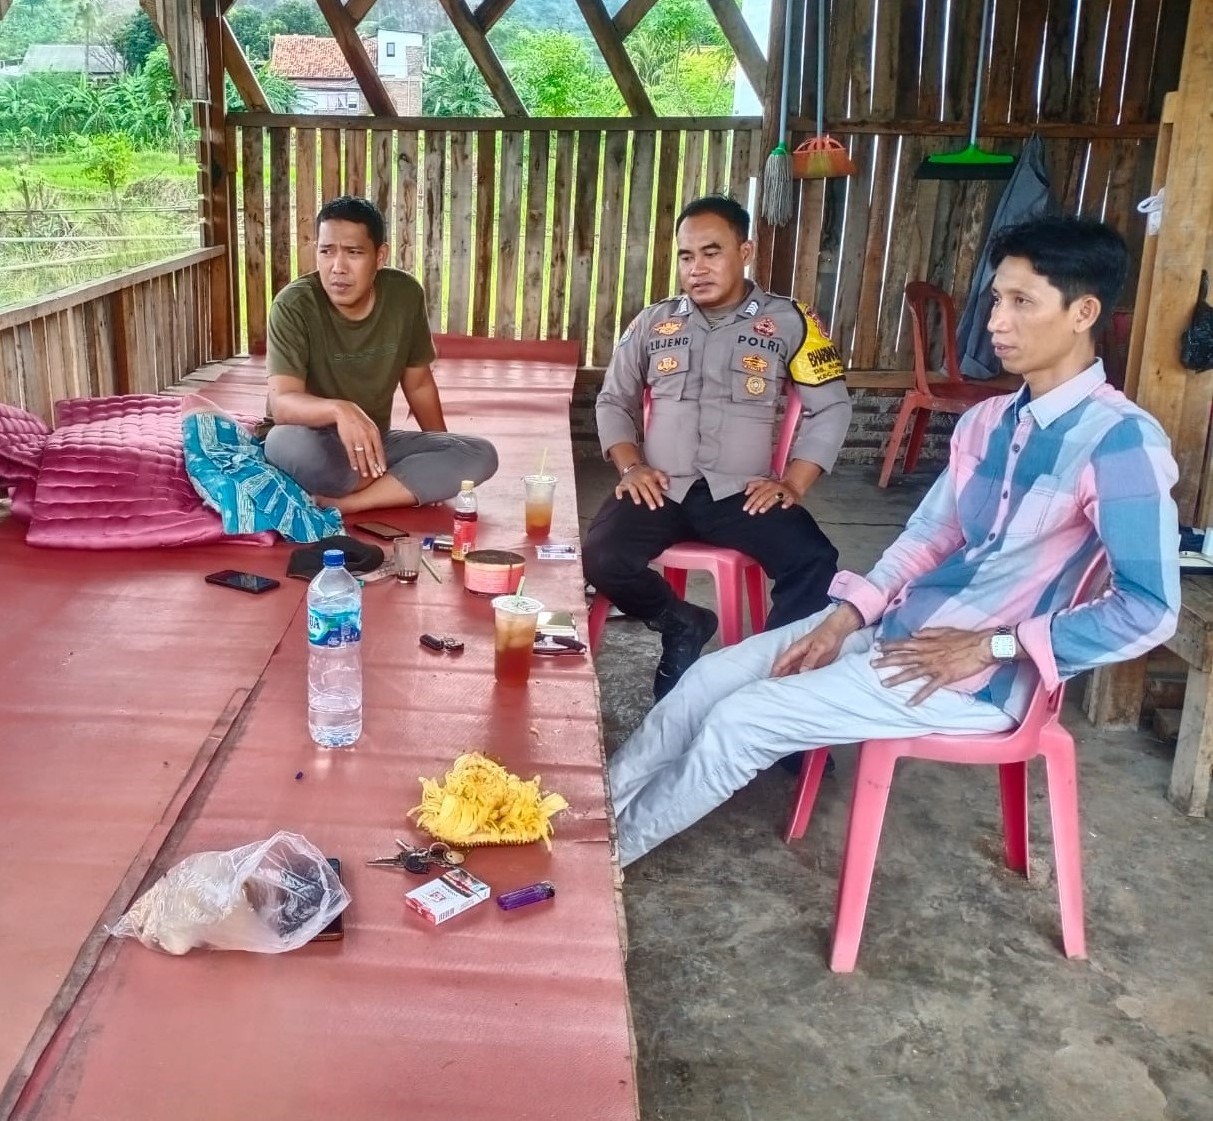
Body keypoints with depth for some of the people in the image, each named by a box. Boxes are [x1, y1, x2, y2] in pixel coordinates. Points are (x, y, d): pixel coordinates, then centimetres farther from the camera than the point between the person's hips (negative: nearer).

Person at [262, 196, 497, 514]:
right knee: (288, 444, -40)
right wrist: (338, 409, -50)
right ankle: (408, 481, -14)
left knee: (480, 454, -17)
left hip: (377, 441, 5)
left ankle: (335, 503, -22)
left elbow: (418, 383, 7)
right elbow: (282, 403, -30)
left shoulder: (405, 294, -8)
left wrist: (443, 456, 5)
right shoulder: (293, 305, -20)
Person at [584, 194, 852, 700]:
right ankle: (680, 624, 3)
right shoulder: (653, 322, 13)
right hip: (661, 490, 2)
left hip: (743, 493, -2)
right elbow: (613, 402, 18)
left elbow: (831, 408, 4)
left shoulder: (789, 322, 6)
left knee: (815, 564, -28)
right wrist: (630, 466, 0)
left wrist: (792, 484, -8)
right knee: (600, 557, -25)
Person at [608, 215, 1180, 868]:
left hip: (977, 679, -8)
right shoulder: (985, 422, 7)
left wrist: (989, 646, -19)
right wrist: (845, 616, -1)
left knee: (740, 720, -11)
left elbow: (1148, 610, -21)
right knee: (714, 676, 0)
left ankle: (604, 852, 9)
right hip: (901, 626, 8)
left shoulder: (1120, 441, -19)